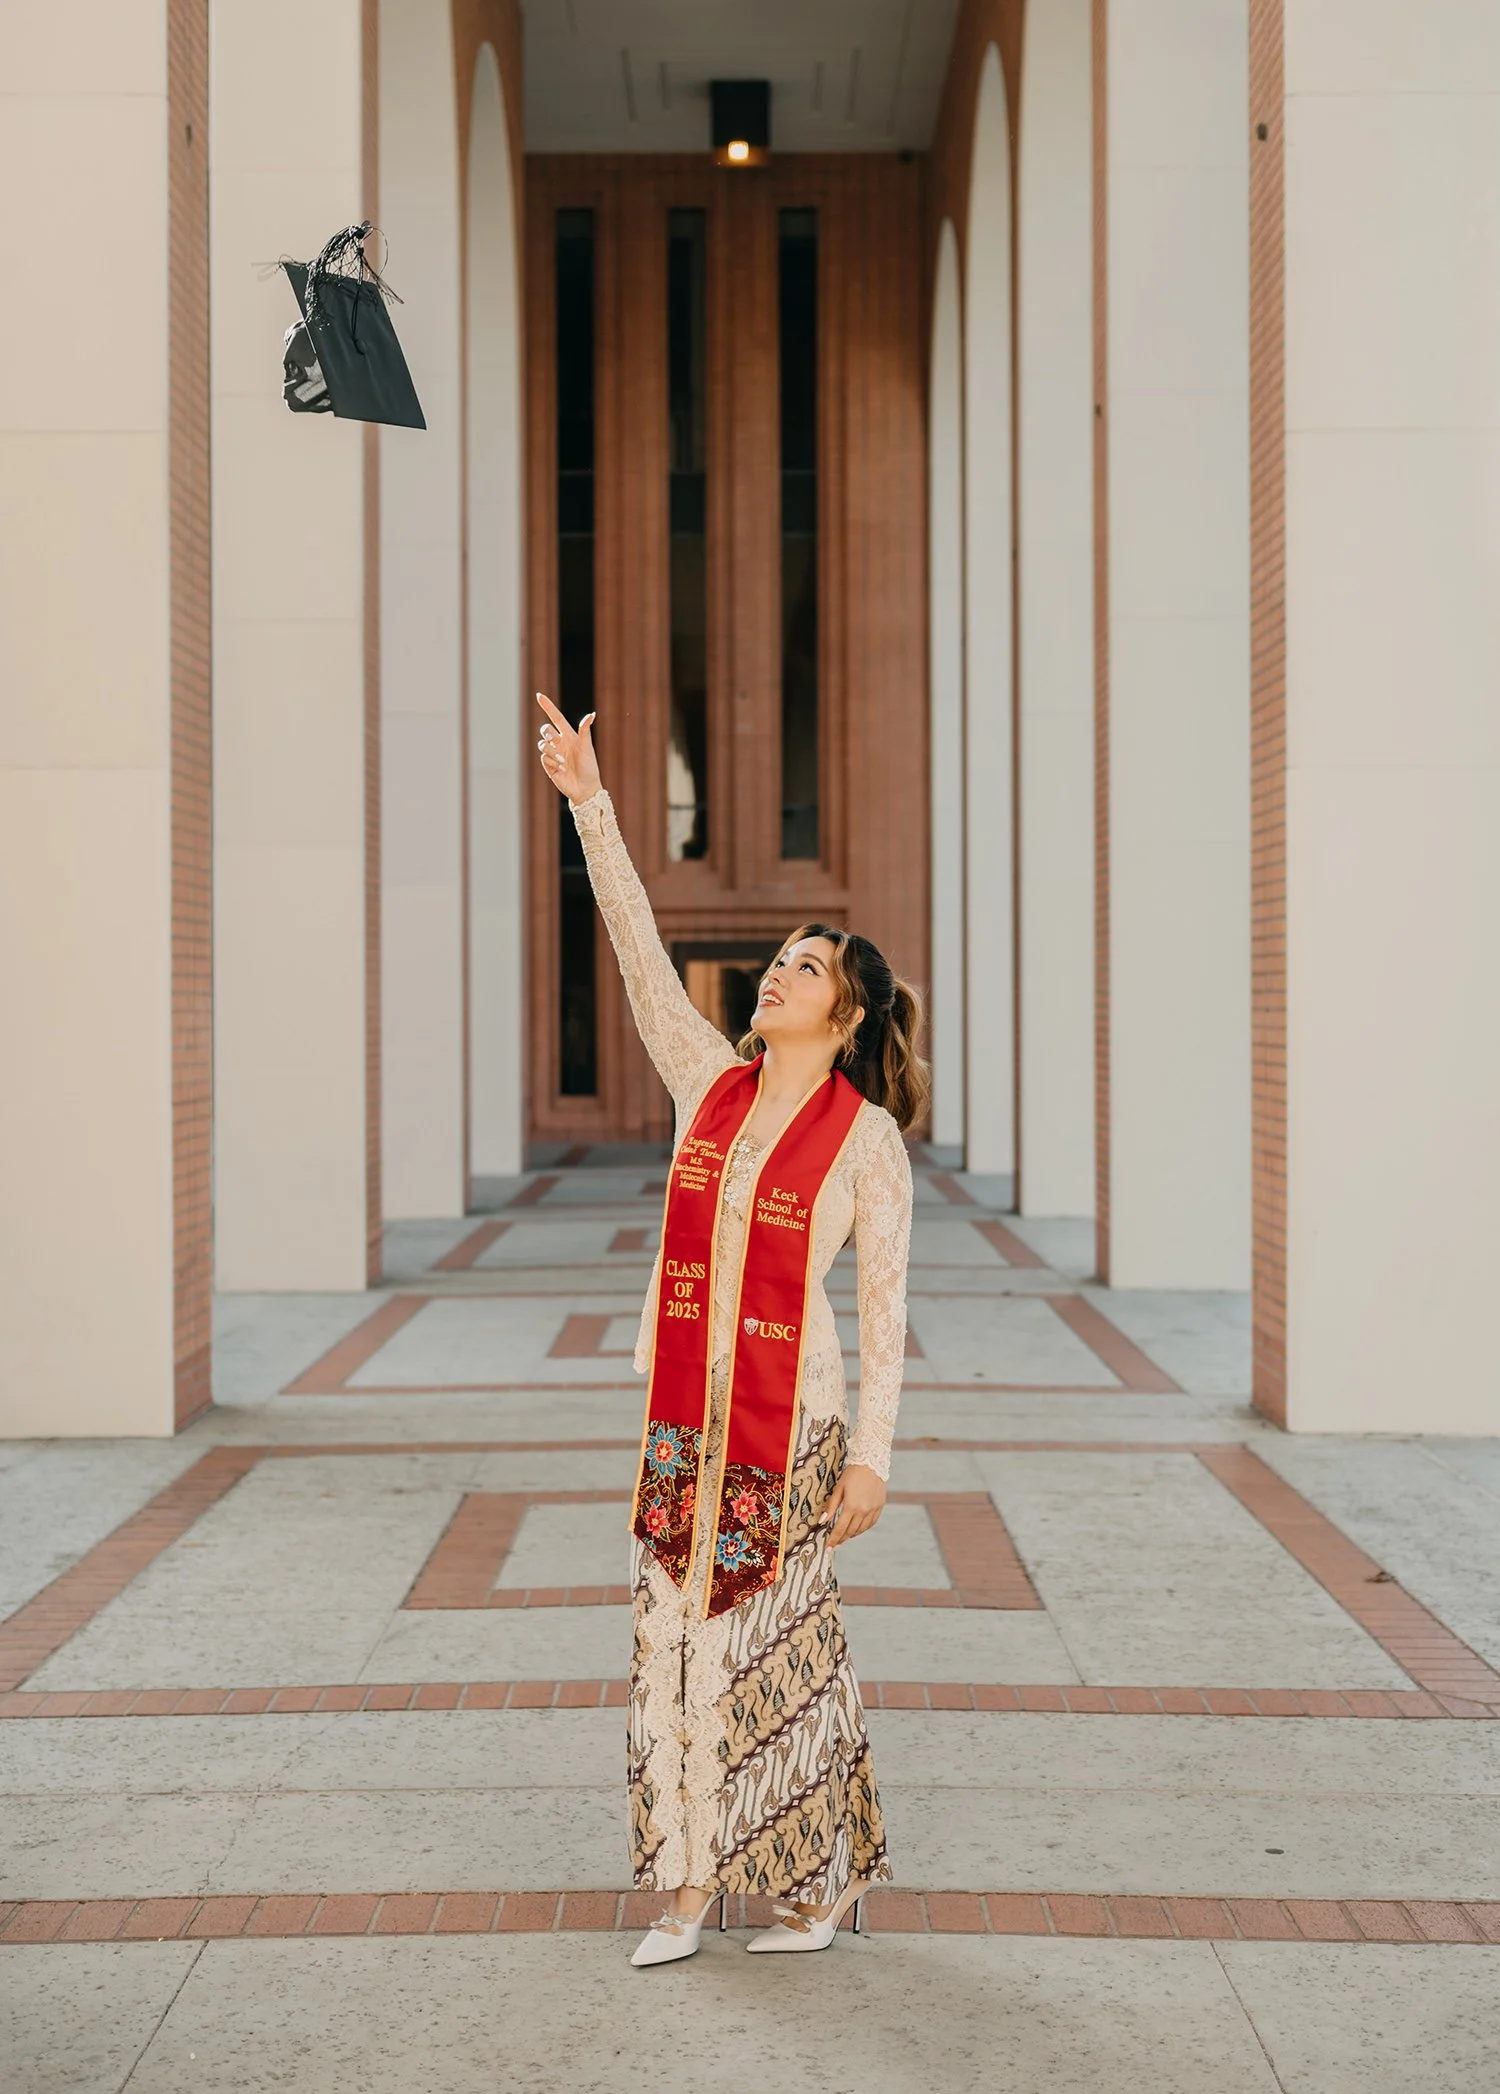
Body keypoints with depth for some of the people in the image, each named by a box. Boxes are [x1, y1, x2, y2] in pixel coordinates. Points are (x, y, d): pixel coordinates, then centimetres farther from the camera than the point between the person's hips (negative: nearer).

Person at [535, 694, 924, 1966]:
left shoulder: (868, 1140, -8)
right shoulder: (713, 1083, 5)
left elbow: (886, 1311, -7)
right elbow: (641, 951, 0)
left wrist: (871, 1458, -10)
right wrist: (590, 803, -7)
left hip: (789, 1420, -5)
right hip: (682, 1414, 5)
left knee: (782, 1647, 4)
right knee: (677, 1636, 7)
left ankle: (821, 1884, 21)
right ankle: (691, 1885, 17)